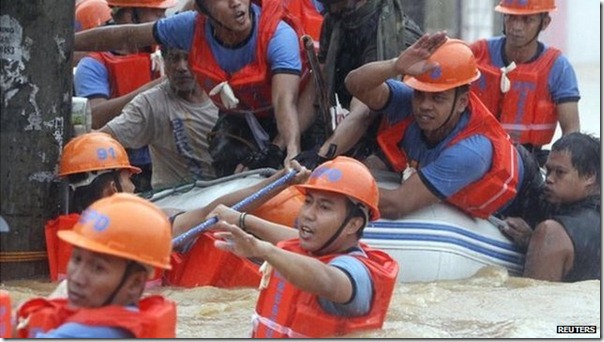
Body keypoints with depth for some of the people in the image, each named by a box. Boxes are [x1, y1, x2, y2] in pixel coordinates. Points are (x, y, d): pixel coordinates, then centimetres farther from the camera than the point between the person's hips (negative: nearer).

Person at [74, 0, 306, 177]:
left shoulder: (278, 34, -32)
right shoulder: (193, 27, -20)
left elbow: (285, 100, -44)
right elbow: (128, 37, -7)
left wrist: (292, 151, -62)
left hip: (284, 126, -3)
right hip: (237, 121, 3)